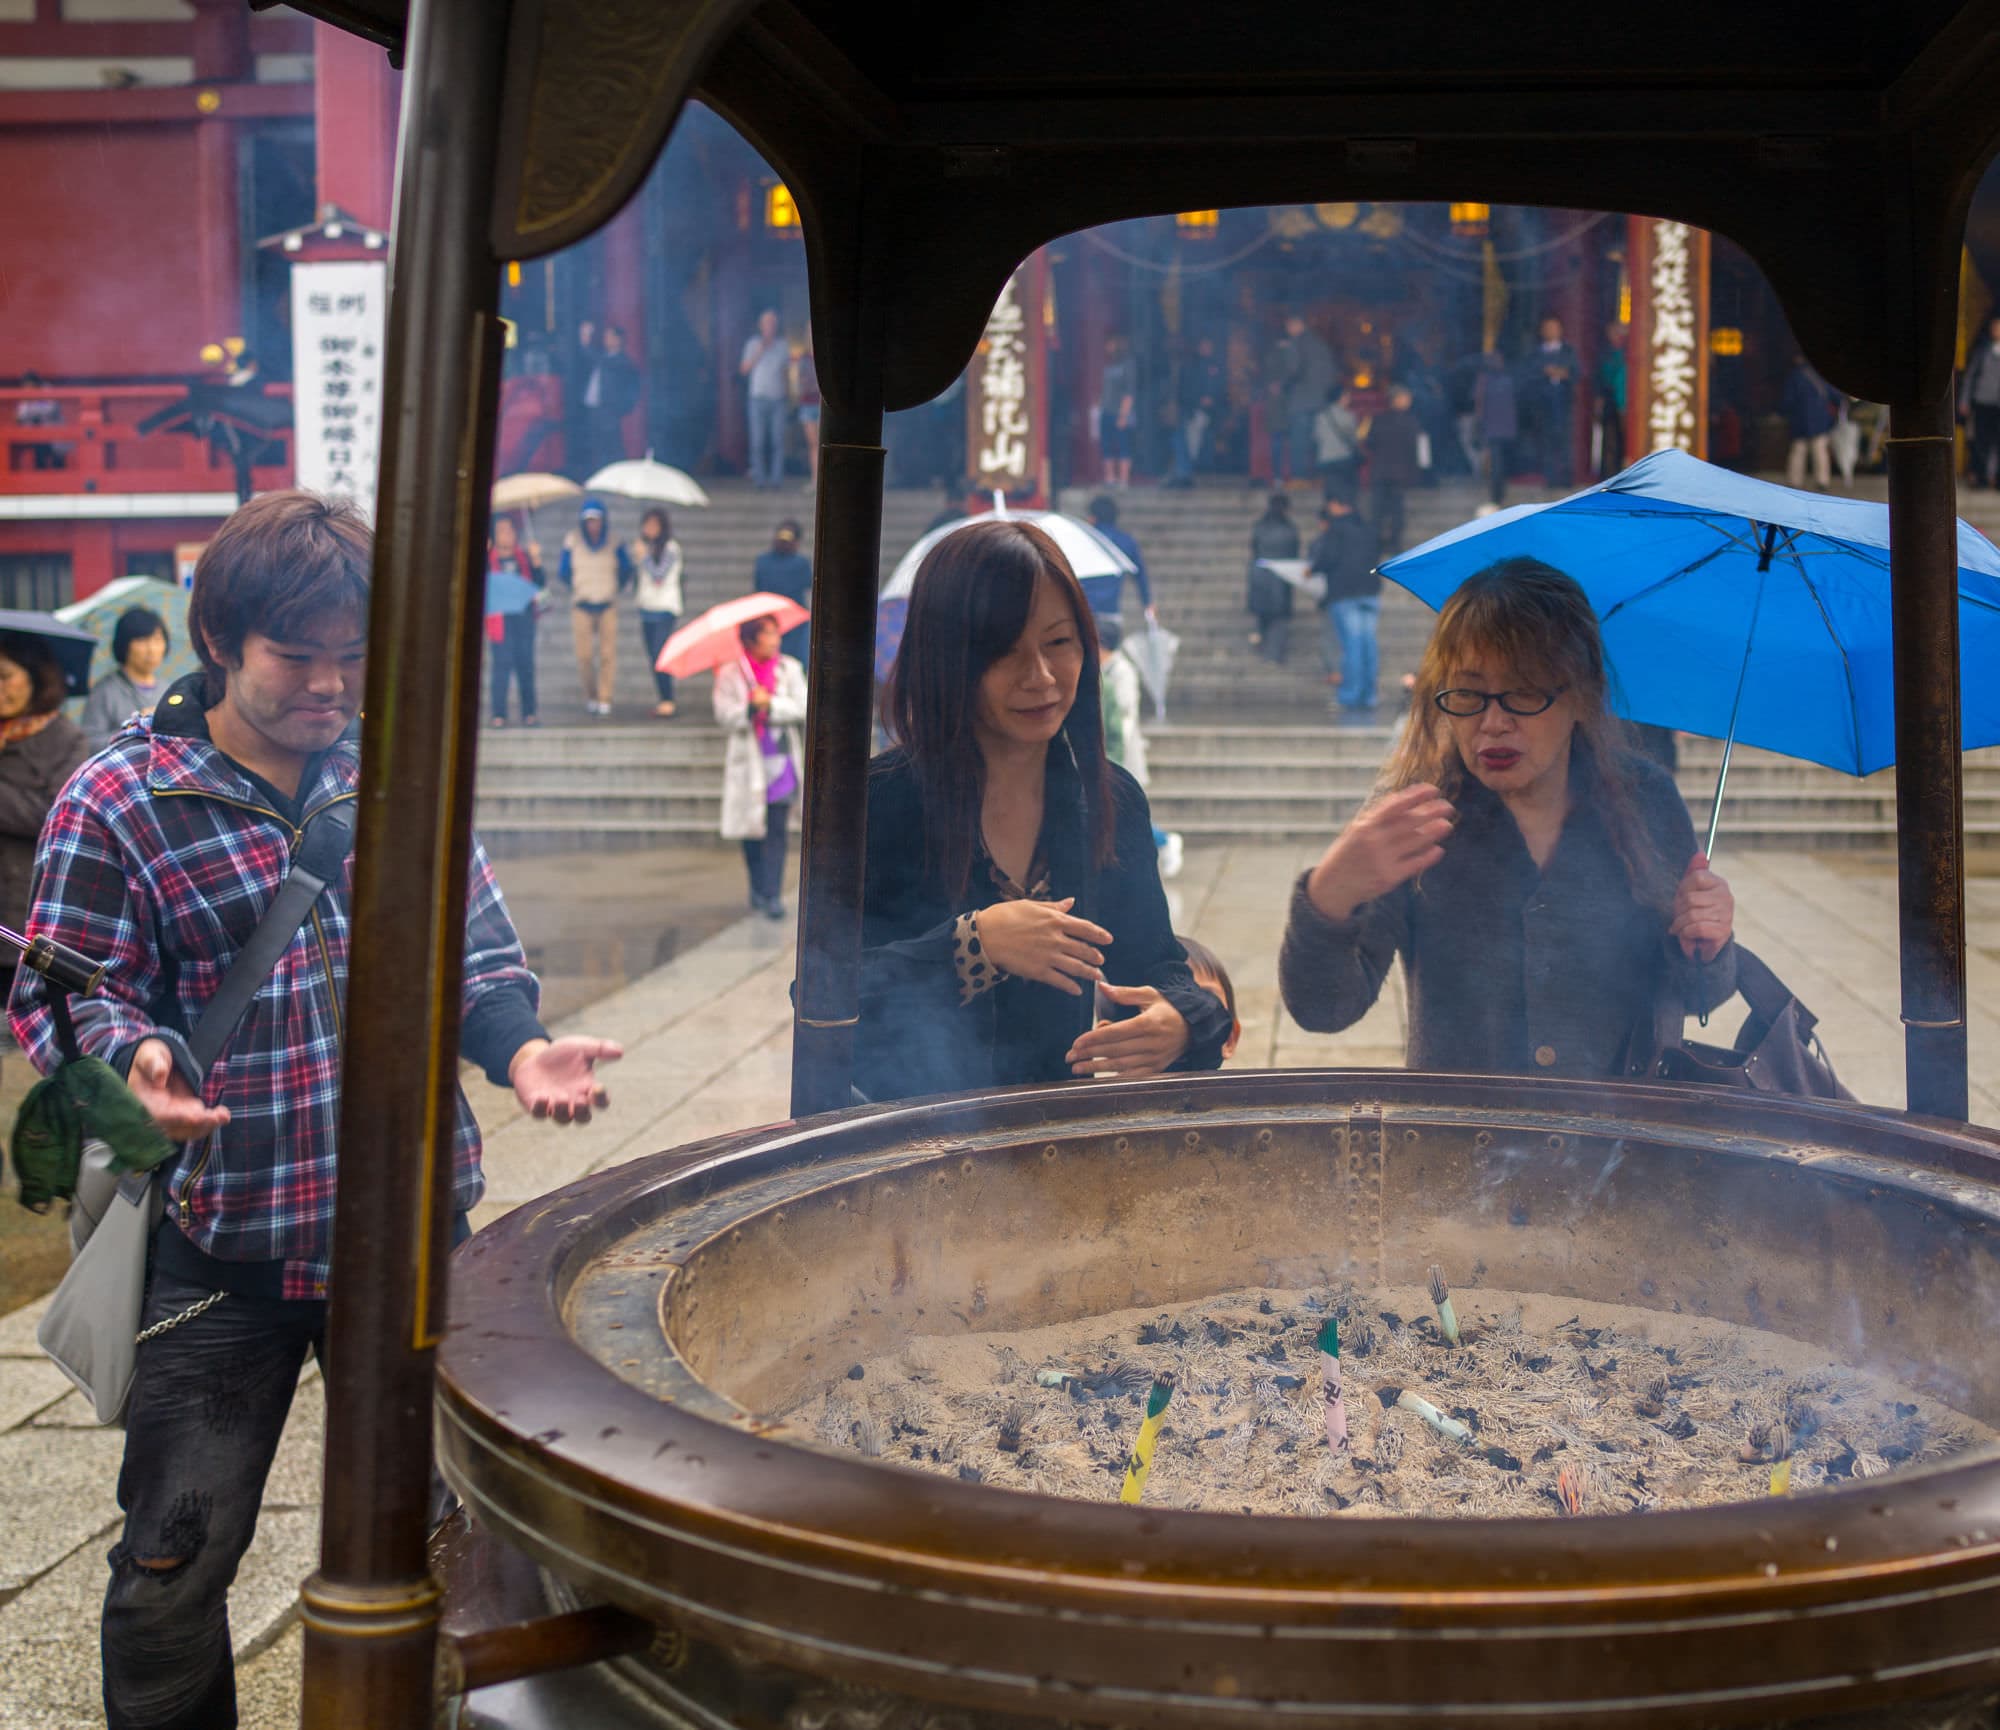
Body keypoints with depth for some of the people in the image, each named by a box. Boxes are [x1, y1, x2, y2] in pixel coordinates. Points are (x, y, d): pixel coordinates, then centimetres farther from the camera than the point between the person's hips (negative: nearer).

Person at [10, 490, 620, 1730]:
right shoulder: (115, 804, -6)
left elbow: (481, 951, 11)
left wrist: (520, 1046, -8)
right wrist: (134, 1058, -27)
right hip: (226, 1246, -3)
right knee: (173, 1565, 5)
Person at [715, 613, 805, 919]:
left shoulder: (790, 669, 5)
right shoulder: (730, 673, 0)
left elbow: (802, 709, -2)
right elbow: (725, 716, -7)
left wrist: (770, 705, -15)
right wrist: (750, 706, -24)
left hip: (780, 759, 0)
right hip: (747, 762, 0)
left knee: (776, 829, -7)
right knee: (750, 827, 8)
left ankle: (772, 895, -8)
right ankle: (757, 889, 25)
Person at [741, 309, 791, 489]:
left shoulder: (783, 345, 8)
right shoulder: (753, 344, 4)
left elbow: (789, 369, 12)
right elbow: (744, 369, 0)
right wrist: (758, 352, -10)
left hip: (777, 398, 1)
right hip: (758, 398, -1)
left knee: (778, 440, -4)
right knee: (758, 441, -3)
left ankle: (776, 479, -2)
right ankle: (760, 480, 1)